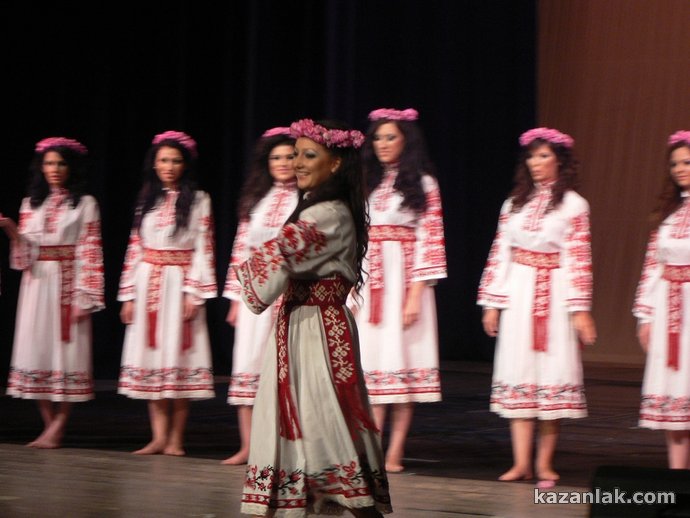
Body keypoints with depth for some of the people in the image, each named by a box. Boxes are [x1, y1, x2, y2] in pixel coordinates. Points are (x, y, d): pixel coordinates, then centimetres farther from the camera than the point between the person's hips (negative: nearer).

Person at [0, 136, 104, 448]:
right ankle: (51, 428, 7)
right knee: (37, 350, 1)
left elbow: (90, 253, -5)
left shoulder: (85, 205, 1)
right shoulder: (31, 204, 13)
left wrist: (85, 297, -12)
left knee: (66, 349, -6)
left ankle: (57, 428, -5)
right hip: (37, 283, 4)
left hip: (68, 285, -4)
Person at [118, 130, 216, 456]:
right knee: (151, 358, 2)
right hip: (148, 284, 4)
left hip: (179, 285, -4)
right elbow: (134, 248, 12)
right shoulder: (147, 199, 13)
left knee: (178, 357, -4)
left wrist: (194, 293, -12)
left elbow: (203, 250, -3)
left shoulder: (198, 201, 2)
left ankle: (176, 438, 0)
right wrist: (128, 294, 6)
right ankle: (159, 437, 4)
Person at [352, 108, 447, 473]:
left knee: (402, 359, -3)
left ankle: (395, 453, -1)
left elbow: (430, 241, -6)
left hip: (403, 279, -4)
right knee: (371, 361, 0)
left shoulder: (422, 185, 1)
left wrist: (416, 295, -13)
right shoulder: (367, 184, 14)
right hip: (368, 279, 4)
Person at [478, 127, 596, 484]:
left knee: (552, 373, -2)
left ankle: (544, 462, 4)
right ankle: (521, 463, -1)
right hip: (517, 294, 3)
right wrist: (492, 302, 7)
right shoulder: (514, 203, 12)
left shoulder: (573, 205, 0)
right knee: (518, 374, -1)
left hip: (554, 297, -3)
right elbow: (499, 254, 11)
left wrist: (580, 309, -9)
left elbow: (579, 259, -4)